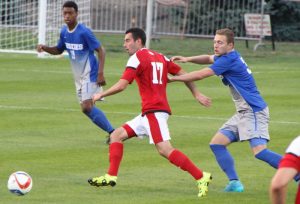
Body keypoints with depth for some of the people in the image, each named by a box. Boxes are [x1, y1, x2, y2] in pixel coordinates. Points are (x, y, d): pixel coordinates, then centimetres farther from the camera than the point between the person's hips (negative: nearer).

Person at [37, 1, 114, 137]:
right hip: (78, 76, 8)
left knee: (87, 107, -19)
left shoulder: (84, 32, -18)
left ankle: (112, 132, -10)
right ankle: (111, 132, 18)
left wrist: (100, 73, -22)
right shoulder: (64, 32, 4)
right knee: (87, 108, 8)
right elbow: (59, 50, 19)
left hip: (90, 75, -8)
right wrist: (44, 48, -1)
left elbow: (101, 51, -15)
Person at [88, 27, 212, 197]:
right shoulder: (159, 57, 18)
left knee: (164, 149, -18)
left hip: (154, 111, -10)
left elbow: (121, 86, -12)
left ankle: (201, 177, -20)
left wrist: (100, 95, 2)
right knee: (117, 135, 12)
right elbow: (182, 74, 15)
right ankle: (111, 176, 7)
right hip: (149, 113, 10)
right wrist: (197, 94, 15)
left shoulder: (137, 58, -6)